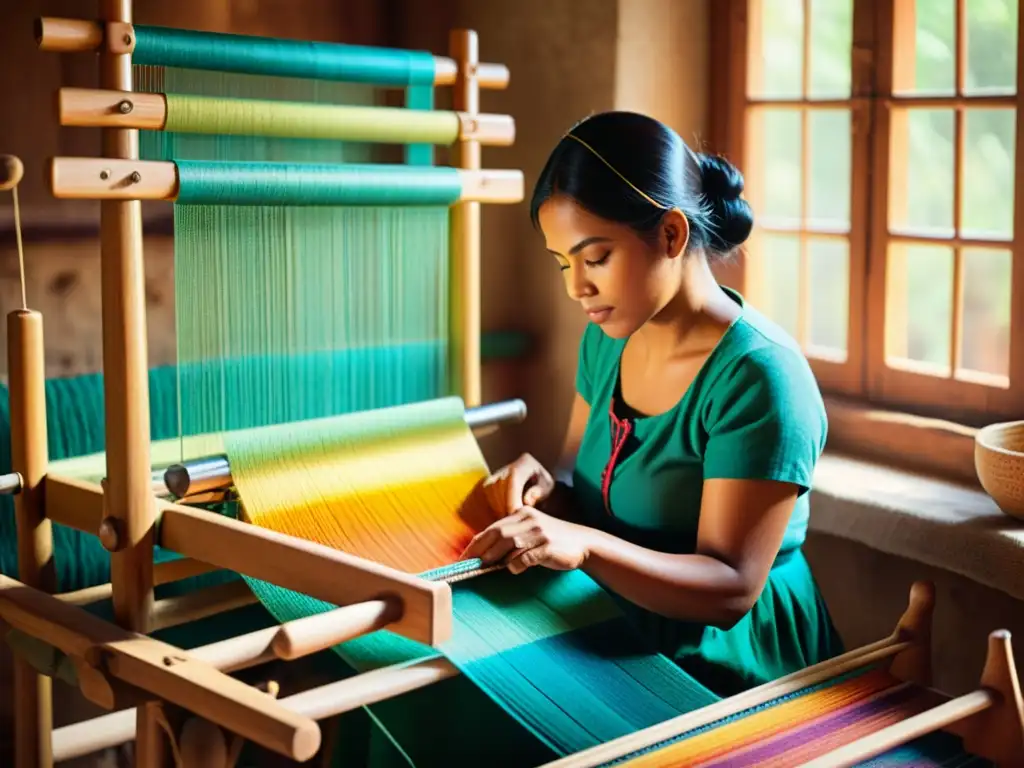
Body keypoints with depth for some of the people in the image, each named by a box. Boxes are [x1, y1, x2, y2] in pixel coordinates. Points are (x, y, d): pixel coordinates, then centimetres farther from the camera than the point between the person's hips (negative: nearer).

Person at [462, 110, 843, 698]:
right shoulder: (608, 339, 4)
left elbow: (731, 589, -20)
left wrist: (583, 545, -35)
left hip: (732, 673, -7)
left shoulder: (759, 375, -19)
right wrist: (545, 491, -9)